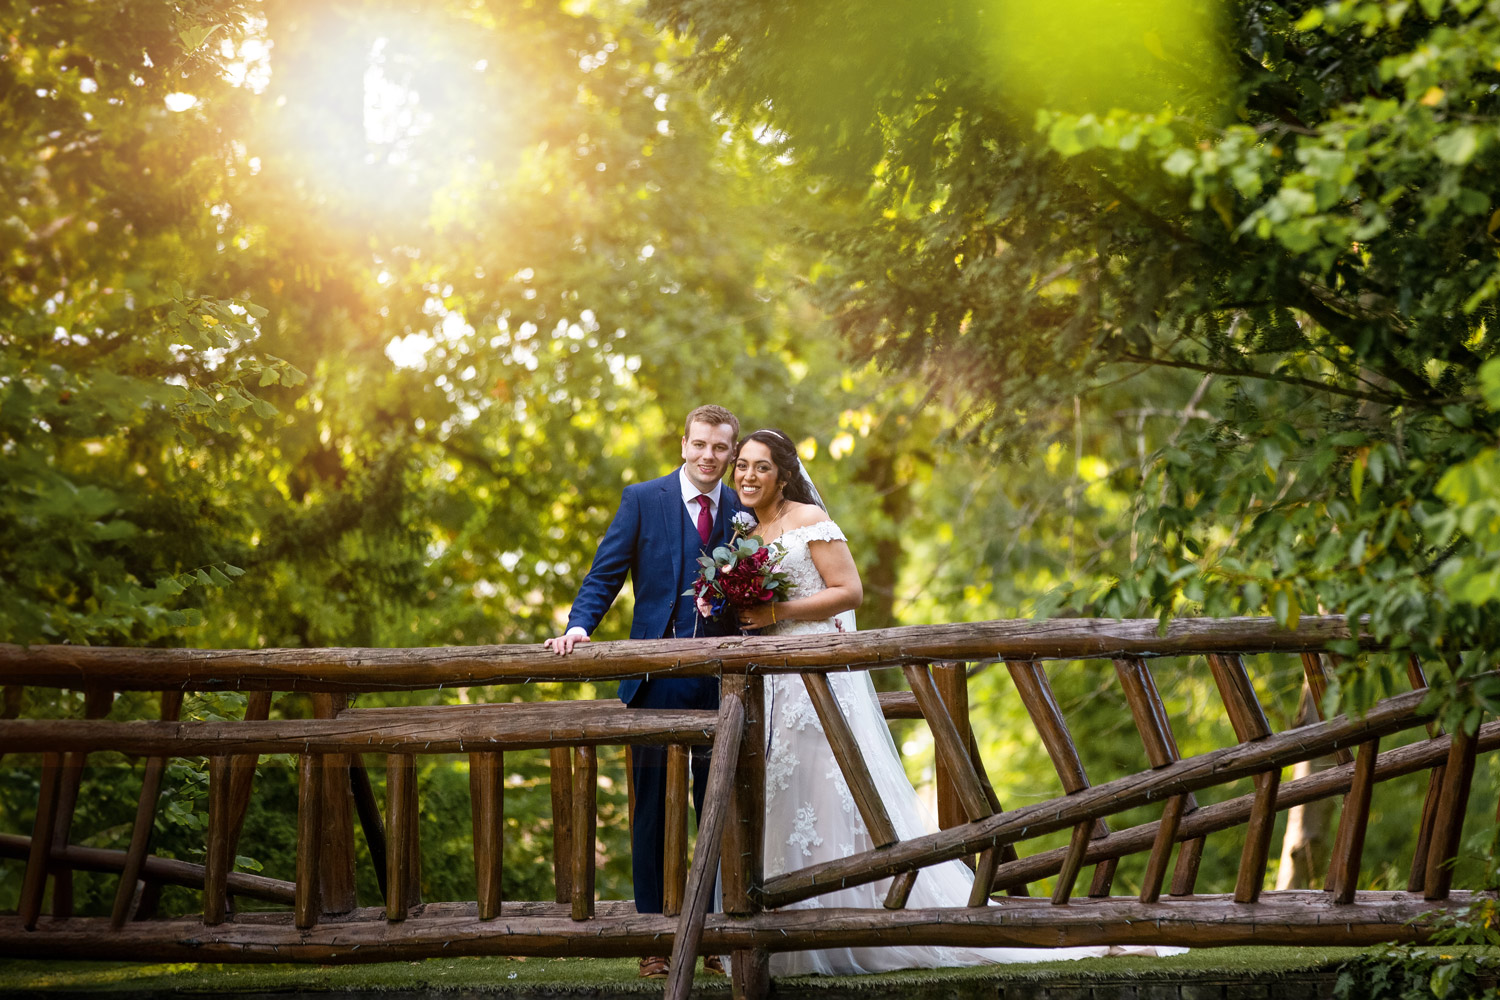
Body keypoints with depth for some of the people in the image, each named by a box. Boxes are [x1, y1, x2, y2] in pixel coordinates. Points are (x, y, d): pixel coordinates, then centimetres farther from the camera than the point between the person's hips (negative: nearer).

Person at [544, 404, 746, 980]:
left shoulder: (744, 511, 8)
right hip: (658, 675, -2)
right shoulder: (643, 500, 2)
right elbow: (605, 575, 1)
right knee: (654, 805, 4)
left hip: (723, 678, 2)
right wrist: (580, 625, -15)